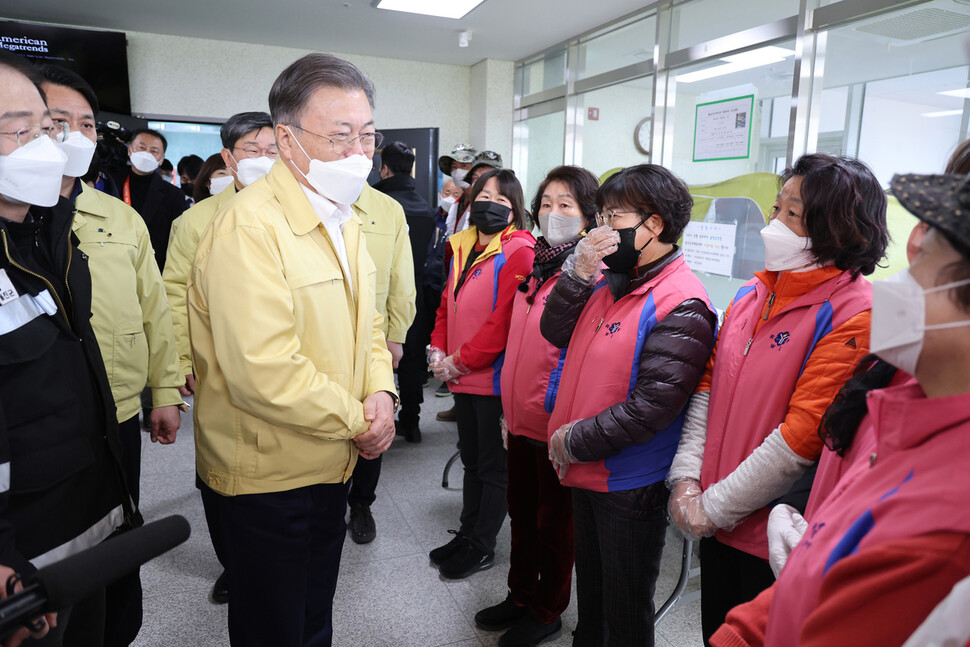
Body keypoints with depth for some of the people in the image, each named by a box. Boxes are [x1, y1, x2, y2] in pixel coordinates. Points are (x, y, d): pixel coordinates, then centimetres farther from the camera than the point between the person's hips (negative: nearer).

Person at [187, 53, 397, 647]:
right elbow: (264, 372, -30)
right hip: (265, 477, -8)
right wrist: (357, 421, -19)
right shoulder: (250, 227, -23)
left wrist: (381, 391, -7)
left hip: (330, 463, 8)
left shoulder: (344, 218, 6)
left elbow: (367, 324, 11)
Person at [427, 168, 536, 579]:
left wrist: (460, 361, -16)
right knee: (470, 459, 21)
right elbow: (447, 303, 15)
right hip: (462, 377, 8)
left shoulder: (518, 252, -15)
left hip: (495, 378, -8)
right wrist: (438, 352, 1)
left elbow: (504, 321, -21)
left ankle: (482, 546, 24)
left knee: (493, 466, 8)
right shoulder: (463, 247, 10)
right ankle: (467, 533, 37)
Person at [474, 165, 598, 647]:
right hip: (521, 417, 7)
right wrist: (509, 406, 16)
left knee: (554, 522, 12)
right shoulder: (534, 266, 8)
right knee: (522, 513, 21)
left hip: (557, 422, -7)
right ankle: (521, 595, 41)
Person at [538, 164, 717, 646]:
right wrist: (579, 272, -12)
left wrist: (575, 442, -18)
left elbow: (651, 407, -27)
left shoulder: (681, 305, -21)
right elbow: (555, 332, 1)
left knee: (625, 607, 15)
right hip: (586, 471, 8)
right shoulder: (610, 281, 4)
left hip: (630, 485, -8)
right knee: (589, 587, 28)